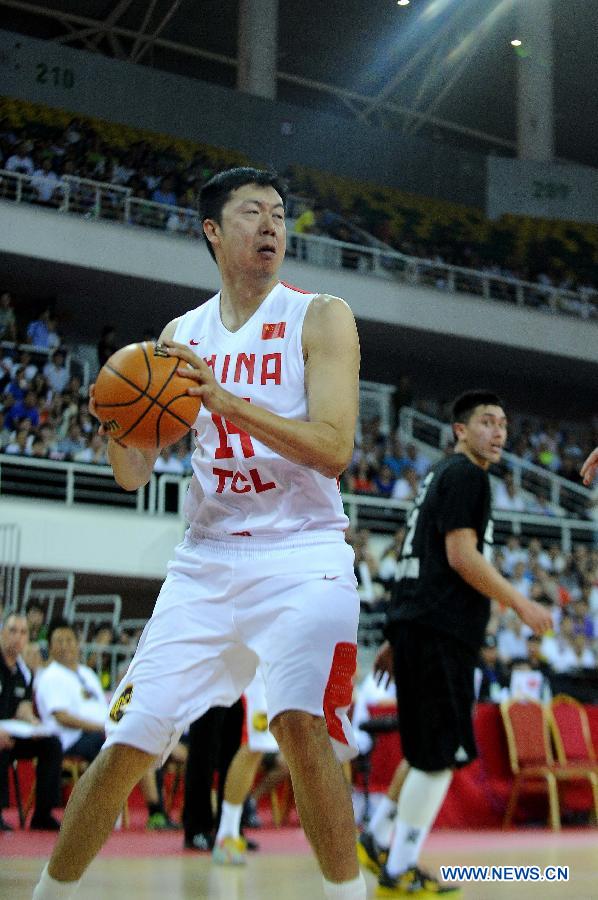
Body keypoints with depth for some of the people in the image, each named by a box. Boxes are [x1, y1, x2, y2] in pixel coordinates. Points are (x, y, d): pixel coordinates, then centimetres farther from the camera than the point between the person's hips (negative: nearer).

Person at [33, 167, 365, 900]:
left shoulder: (320, 317, -1)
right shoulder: (181, 334, 11)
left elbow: (333, 449, -14)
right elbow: (134, 474, 10)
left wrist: (225, 398, -25)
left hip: (301, 555, -3)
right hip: (206, 560, 3)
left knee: (302, 727, -26)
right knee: (126, 745, -1)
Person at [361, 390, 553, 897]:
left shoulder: (441, 476, 24)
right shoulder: (466, 475, -7)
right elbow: (461, 556, -17)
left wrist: (398, 637, 25)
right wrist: (520, 603, -11)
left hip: (416, 628, 10)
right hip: (440, 632, -10)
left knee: (427, 755, 15)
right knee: (441, 756, -6)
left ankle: (389, 853, 19)